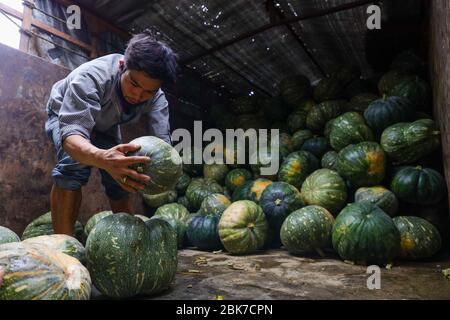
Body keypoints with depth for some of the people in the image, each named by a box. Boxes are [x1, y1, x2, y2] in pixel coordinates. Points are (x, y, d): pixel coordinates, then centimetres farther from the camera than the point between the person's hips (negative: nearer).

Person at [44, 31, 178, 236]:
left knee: (121, 177, -5)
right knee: (74, 164, -32)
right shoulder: (91, 77, -41)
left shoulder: (156, 97, -26)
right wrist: (103, 158, -73)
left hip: (105, 126, 4)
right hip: (66, 118, -4)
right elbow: (71, 134, -51)